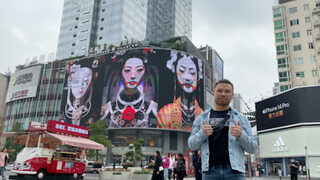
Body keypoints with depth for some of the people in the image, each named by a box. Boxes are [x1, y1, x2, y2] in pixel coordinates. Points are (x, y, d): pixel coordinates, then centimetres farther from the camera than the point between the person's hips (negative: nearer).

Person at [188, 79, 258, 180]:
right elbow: (191, 145, 9)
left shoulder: (241, 118, 12)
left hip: (234, 171, 0)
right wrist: (202, 134, -12)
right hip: (210, 171, 1)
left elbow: (253, 148, 9)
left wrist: (241, 135, -12)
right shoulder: (201, 118, 13)